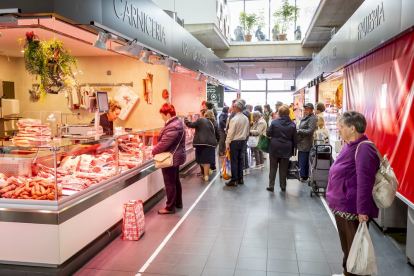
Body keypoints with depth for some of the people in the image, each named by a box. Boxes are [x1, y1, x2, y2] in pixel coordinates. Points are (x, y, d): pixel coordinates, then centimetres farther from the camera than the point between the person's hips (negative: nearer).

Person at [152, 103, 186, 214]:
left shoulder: (172, 127, -26)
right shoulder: (178, 122, 9)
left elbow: (164, 143, -26)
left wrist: (154, 151, -10)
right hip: (176, 157, 11)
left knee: (170, 183, 0)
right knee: (176, 181, 21)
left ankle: (170, 207, 11)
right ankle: (178, 203, 34)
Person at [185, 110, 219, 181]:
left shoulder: (200, 120, 0)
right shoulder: (214, 123, 13)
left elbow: (191, 125, 0)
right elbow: (217, 134, 17)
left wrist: (185, 120, 18)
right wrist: (217, 141, 35)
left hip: (200, 142, -3)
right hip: (210, 143, 3)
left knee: (200, 158, 13)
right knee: (207, 159, 7)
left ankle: (207, 171, 13)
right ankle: (206, 175, 9)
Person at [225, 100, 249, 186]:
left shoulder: (234, 119, -17)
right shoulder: (246, 118, 5)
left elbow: (230, 133, -16)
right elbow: (247, 132, 12)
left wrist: (227, 144, -12)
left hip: (235, 142, -7)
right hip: (243, 141, 7)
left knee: (234, 161, -1)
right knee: (240, 160, 13)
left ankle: (234, 180, 3)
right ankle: (240, 179, 20)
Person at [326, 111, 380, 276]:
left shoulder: (364, 149, -21)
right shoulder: (349, 145, 9)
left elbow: (364, 182, -25)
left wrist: (363, 211, -25)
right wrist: (335, 199, 21)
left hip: (353, 210, -9)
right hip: (341, 206, 9)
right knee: (346, 247, 23)